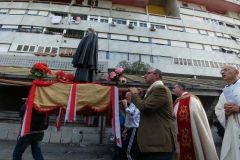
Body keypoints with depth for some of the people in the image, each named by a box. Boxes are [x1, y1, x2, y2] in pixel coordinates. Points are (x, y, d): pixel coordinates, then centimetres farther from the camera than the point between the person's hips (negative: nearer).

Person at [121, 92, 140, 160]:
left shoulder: (135, 105, -13)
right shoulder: (131, 106, 18)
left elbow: (131, 115, -30)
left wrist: (125, 106, -21)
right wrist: (125, 130, 20)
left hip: (134, 130, -10)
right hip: (131, 130, 10)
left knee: (128, 151, -7)